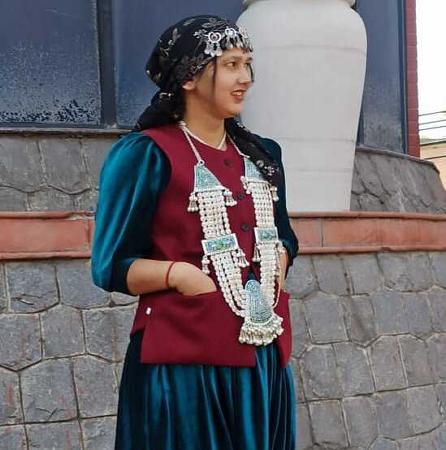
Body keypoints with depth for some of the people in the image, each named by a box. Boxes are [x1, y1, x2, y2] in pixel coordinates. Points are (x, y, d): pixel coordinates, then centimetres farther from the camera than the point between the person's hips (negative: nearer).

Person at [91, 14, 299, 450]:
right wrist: (176, 273, -24)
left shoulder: (261, 154, 14)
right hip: (184, 363, -6)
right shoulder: (145, 153, -6)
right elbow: (112, 266, -7)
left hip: (264, 356, 6)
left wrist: (278, 263, 2)